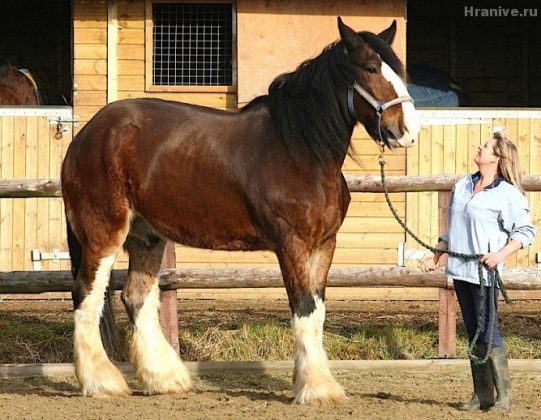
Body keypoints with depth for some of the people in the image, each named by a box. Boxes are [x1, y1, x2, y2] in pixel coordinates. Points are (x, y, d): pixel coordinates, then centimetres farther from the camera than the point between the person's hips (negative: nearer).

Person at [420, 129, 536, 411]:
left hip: (484, 272, -7)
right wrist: (436, 255, 18)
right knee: (473, 334, 9)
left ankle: (503, 396, -2)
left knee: (488, 334, -9)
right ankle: (482, 395, 14)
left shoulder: (508, 194, -7)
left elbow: (525, 232, -9)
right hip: (460, 271, 7)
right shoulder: (462, 187, 14)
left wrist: (501, 254, -21)